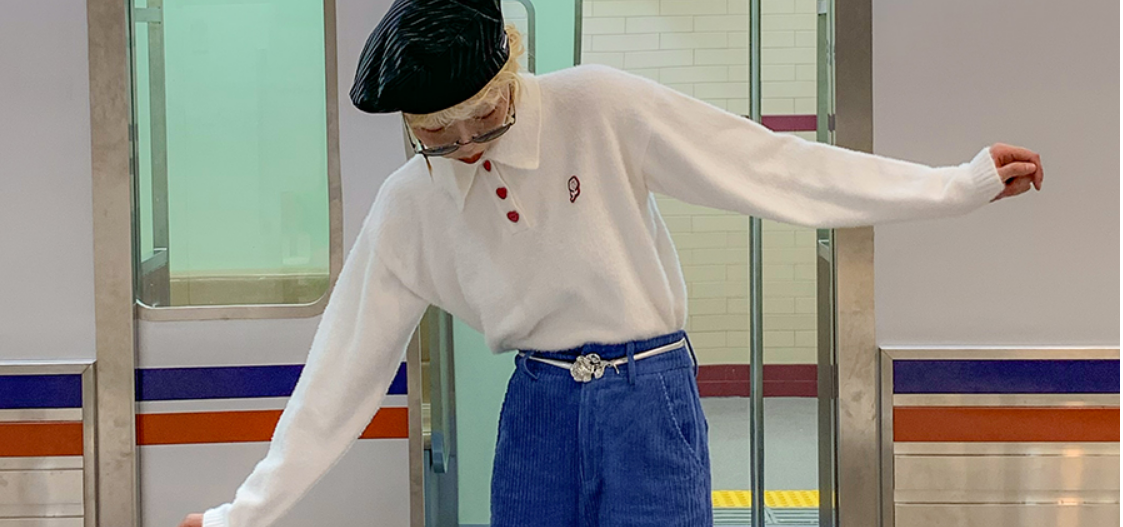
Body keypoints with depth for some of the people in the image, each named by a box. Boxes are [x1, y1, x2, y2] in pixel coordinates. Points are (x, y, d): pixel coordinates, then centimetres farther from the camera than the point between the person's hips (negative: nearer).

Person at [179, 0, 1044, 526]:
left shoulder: (597, 110, -13)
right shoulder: (409, 206, -3)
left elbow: (776, 166, -12)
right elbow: (344, 368, 1)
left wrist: (963, 185, -13)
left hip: (651, 403, -3)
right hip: (537, 413, 3)